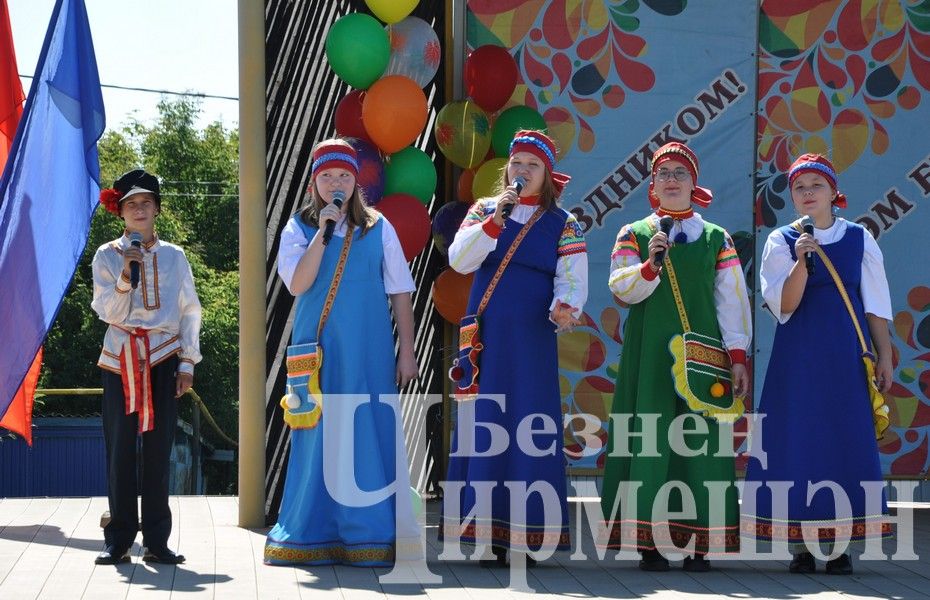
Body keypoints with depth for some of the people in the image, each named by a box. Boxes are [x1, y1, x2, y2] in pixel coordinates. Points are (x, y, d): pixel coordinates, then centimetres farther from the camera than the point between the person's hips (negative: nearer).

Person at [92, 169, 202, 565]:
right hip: (120, 360, -1)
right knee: (120, 449, -4)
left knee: (159, 449, -2)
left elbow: (189, 311, 9)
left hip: (163, 359, 1)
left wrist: (187, 363, 3)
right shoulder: (107, 256, 5)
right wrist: (126, 275, -16)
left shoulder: (174, 256, 9)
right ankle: (118, 540, 1)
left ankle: (156, 541, 2)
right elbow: (109, 312, -2)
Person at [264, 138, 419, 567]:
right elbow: (298, 284, -10)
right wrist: (323, 233, -16)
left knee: (370, 436, -2)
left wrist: (407, 353, 2)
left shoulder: (377, 229, 5)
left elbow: (400, 294, 6)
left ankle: (372, 536, 2)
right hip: (318, 350, 0)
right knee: (319, 438, 1)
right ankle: (314, 535, 8)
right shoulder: (299, 228, 5)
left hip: (368, 353, 0)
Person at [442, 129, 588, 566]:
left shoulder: (563, 224, 7)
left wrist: (564, 308, -25)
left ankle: (529, 538, -1)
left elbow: (573, 280, -3)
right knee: (485, 427, -1)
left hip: (533, 342, -1)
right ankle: (489, 536, 3)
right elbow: (459, 260, -4)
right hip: (486, 338, 1)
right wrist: (496, 218, -14)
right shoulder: (484, 210, 11)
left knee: (532, 431, -5)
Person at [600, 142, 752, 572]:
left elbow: (732, 300, 7)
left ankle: (700, 545, 0)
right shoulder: (633, 235, 10)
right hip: (649, 354, 0)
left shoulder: (716, 238, 11)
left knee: (700, 441, -3)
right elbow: (620, 287, -3)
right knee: (650, 439, -5)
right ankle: (650, 543, -3)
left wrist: (737, 356, -2)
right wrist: (650, 264, -21)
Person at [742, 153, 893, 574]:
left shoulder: (859, 239, 6)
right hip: (797, 358, -1)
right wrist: (801, 262, -19)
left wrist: (884, 356, 4)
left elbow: (876, 304, 8)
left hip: (845, 358, 1)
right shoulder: (781, 242, 4)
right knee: (796, 444, -3)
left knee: (847, 442, -1)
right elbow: (783, 306, -6)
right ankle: (799, 548, 3)